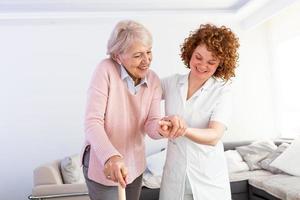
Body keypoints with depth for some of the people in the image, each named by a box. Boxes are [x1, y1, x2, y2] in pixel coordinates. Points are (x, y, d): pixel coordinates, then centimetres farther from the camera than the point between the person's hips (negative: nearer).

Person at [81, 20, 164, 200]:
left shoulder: (154, 80, -4)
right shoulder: (106, 70, -19)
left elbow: (151, 125, -10)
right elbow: (92, 122, -24)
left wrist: (164, 127, -34)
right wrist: (110, 156, -40)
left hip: (135, 165, 5)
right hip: (102, 165, -5)